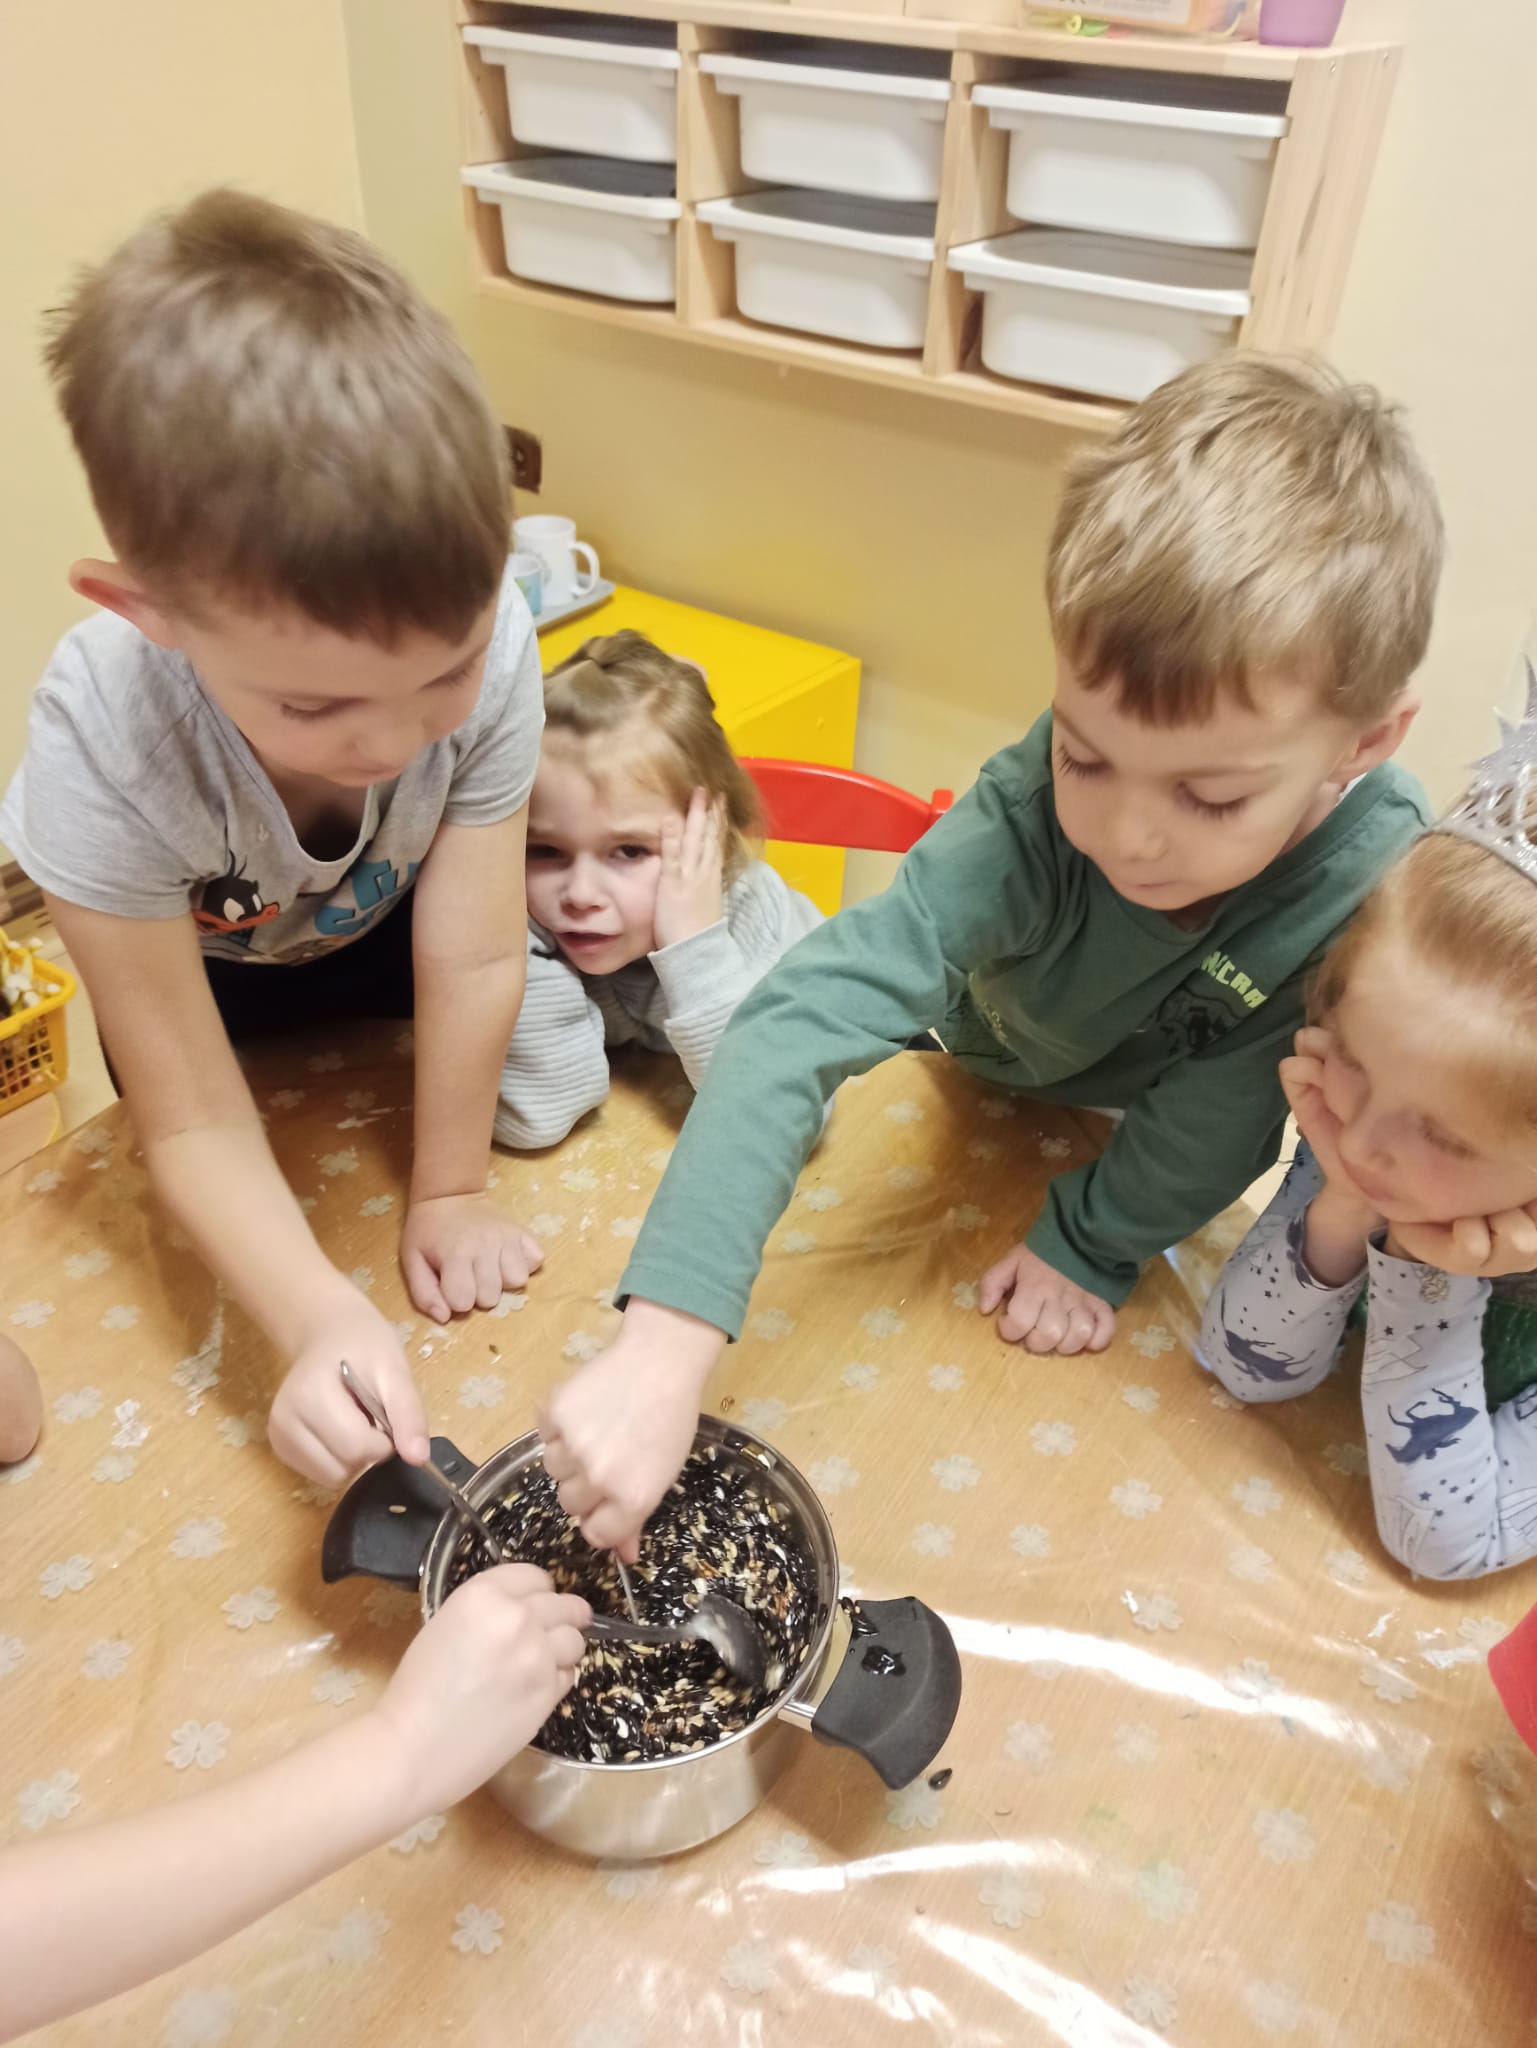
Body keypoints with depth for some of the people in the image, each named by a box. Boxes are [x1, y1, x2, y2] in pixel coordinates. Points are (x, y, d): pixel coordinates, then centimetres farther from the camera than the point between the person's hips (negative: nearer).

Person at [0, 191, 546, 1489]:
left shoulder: (486, 640, -39)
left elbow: (473, 960, -28)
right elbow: (191, 1121, -34)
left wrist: (449, 1192, -17)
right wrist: (325, 1323, -49)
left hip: (388, 922, 1)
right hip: (200, 960, -1)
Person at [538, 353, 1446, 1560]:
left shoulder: (1380, 873, -39)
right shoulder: (1028, 821, -44)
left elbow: (1233, 1106, -25)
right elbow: (804, 1020, -53)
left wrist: (1092, 1243, -15)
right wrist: (667, 1341, -61)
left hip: (1146, 1132, 0)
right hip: (978, 1079, 1)